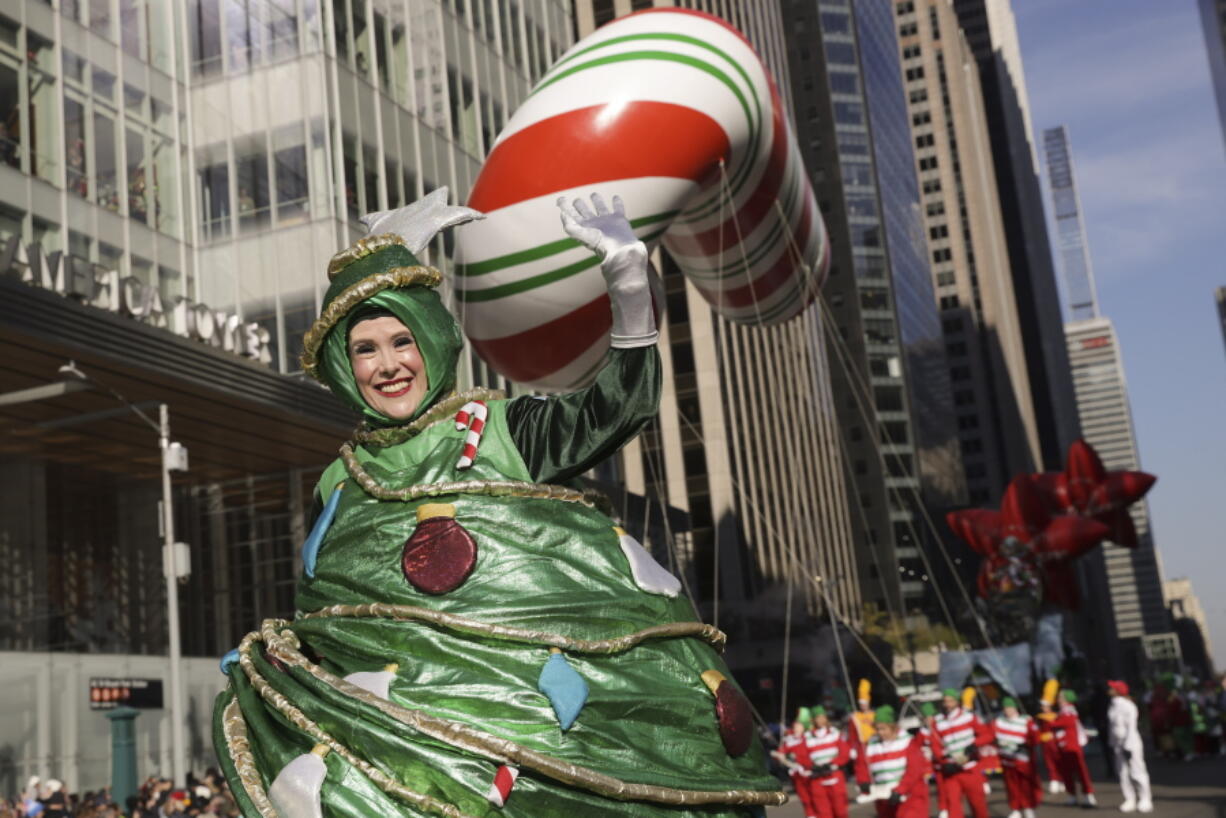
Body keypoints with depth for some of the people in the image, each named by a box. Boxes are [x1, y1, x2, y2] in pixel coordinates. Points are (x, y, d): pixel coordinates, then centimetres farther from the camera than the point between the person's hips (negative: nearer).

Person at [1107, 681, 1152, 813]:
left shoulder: (1128, 706, -15)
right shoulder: (1112, 706, 9)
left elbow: (1131, 727, -17)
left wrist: (1127, 746, -19)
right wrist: (1112, 744, 15)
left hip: (1130, 744, -8)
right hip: (1118, 745, 8)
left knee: (1137, 771, -4)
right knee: (1123, 773, 6)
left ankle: (1145, 800, 5)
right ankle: (1130, 800, 13)